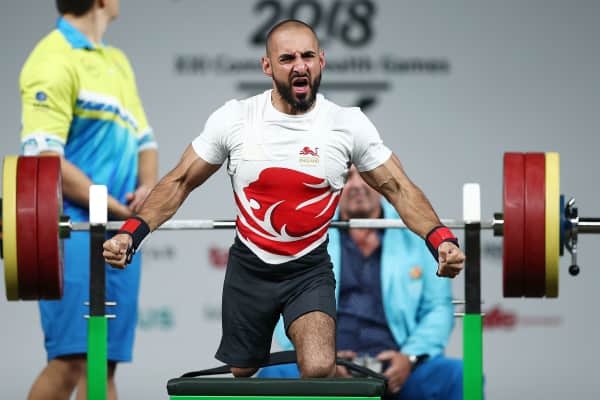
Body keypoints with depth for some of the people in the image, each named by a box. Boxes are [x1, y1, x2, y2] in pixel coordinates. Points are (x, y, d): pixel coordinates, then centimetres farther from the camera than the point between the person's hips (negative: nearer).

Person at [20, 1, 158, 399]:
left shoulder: (117, 62, 19)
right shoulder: (54, 62, -9)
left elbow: (143, 140, 23)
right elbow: (43, 158, -15)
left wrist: (148, 187, 0)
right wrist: (116, 209, -16)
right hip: (74, 230, -8)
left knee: (71, 362, 7)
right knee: (88, 359, -15)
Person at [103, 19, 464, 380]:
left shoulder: (349, 124, -10)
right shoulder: (233, 119, -10)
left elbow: (398, 188, -5)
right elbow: (180, 182, -2)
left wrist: (441, 238, -22)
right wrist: (132, 233, -16)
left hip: (310, 271, -2)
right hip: (249, 268, 2)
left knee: (319, 370, -27)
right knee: (242, 372, 18)